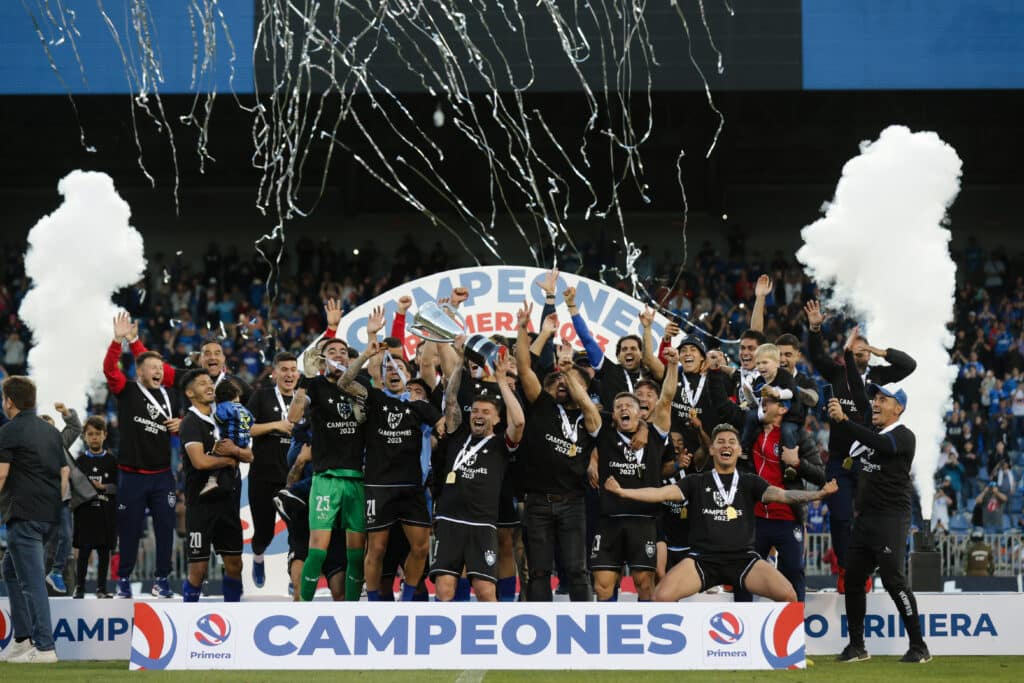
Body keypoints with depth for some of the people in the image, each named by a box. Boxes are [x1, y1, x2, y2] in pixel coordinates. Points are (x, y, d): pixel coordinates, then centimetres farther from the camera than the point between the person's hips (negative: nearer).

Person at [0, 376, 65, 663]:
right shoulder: (51, 431, 16)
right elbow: (63, 472, 17)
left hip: (24, 515, -8)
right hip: (50, 513, 8)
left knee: (32, 581, -9)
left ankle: (44, 647, -13)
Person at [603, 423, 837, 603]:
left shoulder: (749, 483, 14)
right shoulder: (696, 483, 13)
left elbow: (781, 495, 1)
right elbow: (662, 493, 3)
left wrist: (818, 494, -15)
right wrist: (622, 491, -11)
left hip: (743, 557, 0)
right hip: (703, 557, 0)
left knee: (788, 595, -22)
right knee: (662, 596, -25)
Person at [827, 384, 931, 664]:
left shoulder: (904, 437, -9)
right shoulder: (870, 434, 19)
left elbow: (880, 444, -28)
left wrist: (843, 420, -36)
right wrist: (835, 417, 2)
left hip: (891, 518, -9)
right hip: (865, 518, 9)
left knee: (893, 580, -14)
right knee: (853, 579, 6)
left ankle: (919, 647, -10)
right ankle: (856, 646, 14)